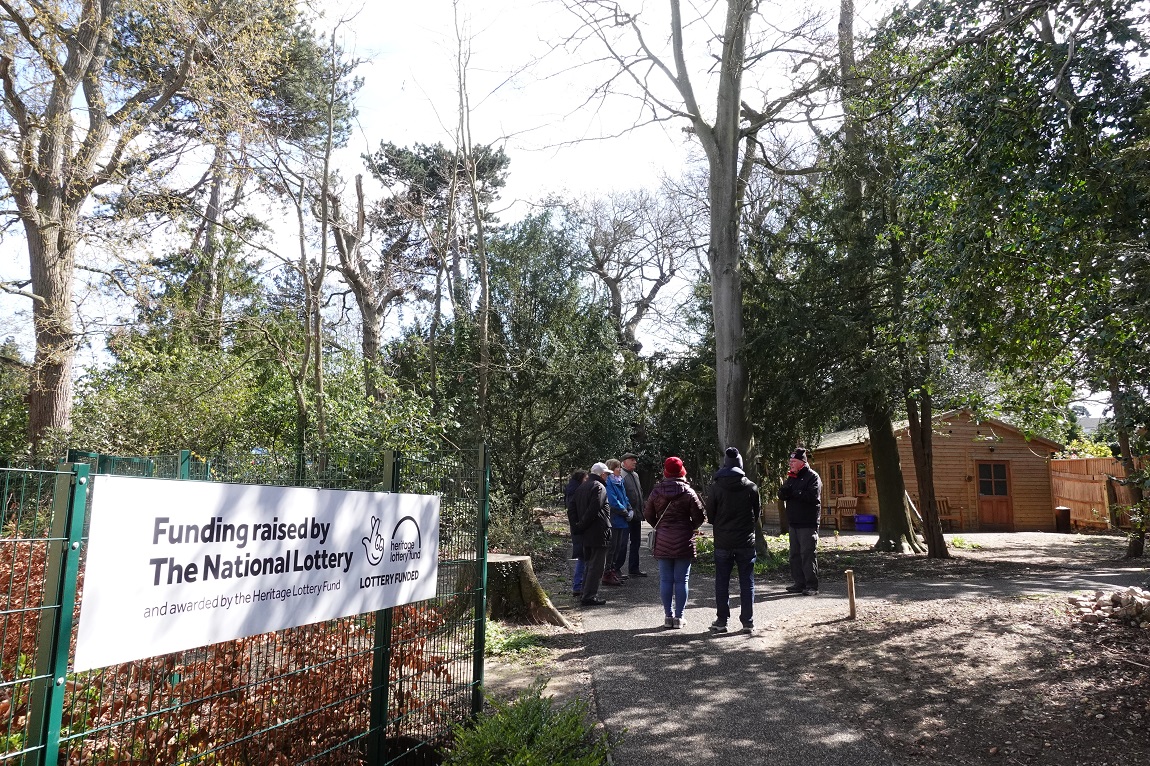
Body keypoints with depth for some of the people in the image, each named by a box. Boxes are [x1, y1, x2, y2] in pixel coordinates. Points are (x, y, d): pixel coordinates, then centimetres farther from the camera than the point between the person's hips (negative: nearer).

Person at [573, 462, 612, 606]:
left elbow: (576, 510, 17)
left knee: (590, 563, 18)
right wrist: (582, 526, -11)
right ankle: (589, 596, -3)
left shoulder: (581, 487, 16)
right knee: (597, 565, -3)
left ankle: (586, 593, 23)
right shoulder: (599, 487, -13)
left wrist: (580, 525, 14)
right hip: (598, 533, -9)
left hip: (586, 534, 9)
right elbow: (593, 510, -20)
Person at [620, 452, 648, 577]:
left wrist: (641, 511, 17)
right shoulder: (620, 476, -13)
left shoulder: (635, 475, 15)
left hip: (636, 515, 9)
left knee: (636, 543, 15)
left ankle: (634, 568, 25)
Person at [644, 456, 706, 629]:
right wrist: (690, 528, 10)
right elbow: (699, 517, -7)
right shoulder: (688, 492, -7)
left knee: (666, 580, 8)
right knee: (681, 580, 5)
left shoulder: (656, 492, 0)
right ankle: (679, 616, 8)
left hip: (663, 541, 2)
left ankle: (668, 616, 12)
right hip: (684, 541, -2)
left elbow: (648, 514, 5)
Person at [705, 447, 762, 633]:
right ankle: (748, 621, 12)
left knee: (722, 582, 8)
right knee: (747, 582, 9)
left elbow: (710, 515, -2)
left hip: (722, 542, -1)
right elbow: (757, 512, 4)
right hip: (746, 541, 1)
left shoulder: (715, 488, -8)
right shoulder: (751, 487, -5)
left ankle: (721, 621, 12)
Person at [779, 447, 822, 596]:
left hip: (808, 523, -8)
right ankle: (800, 583, 18)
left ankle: (812, 586, -2)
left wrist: (793, 493, -12)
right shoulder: (792, 477, 17)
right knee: (795, 554, 10)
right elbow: (782, 495, 11)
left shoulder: (812, 477, -7)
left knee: (807, 554, -8)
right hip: (794, 522, 8)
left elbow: (812, 496, -21)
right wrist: (785, 489, -12)